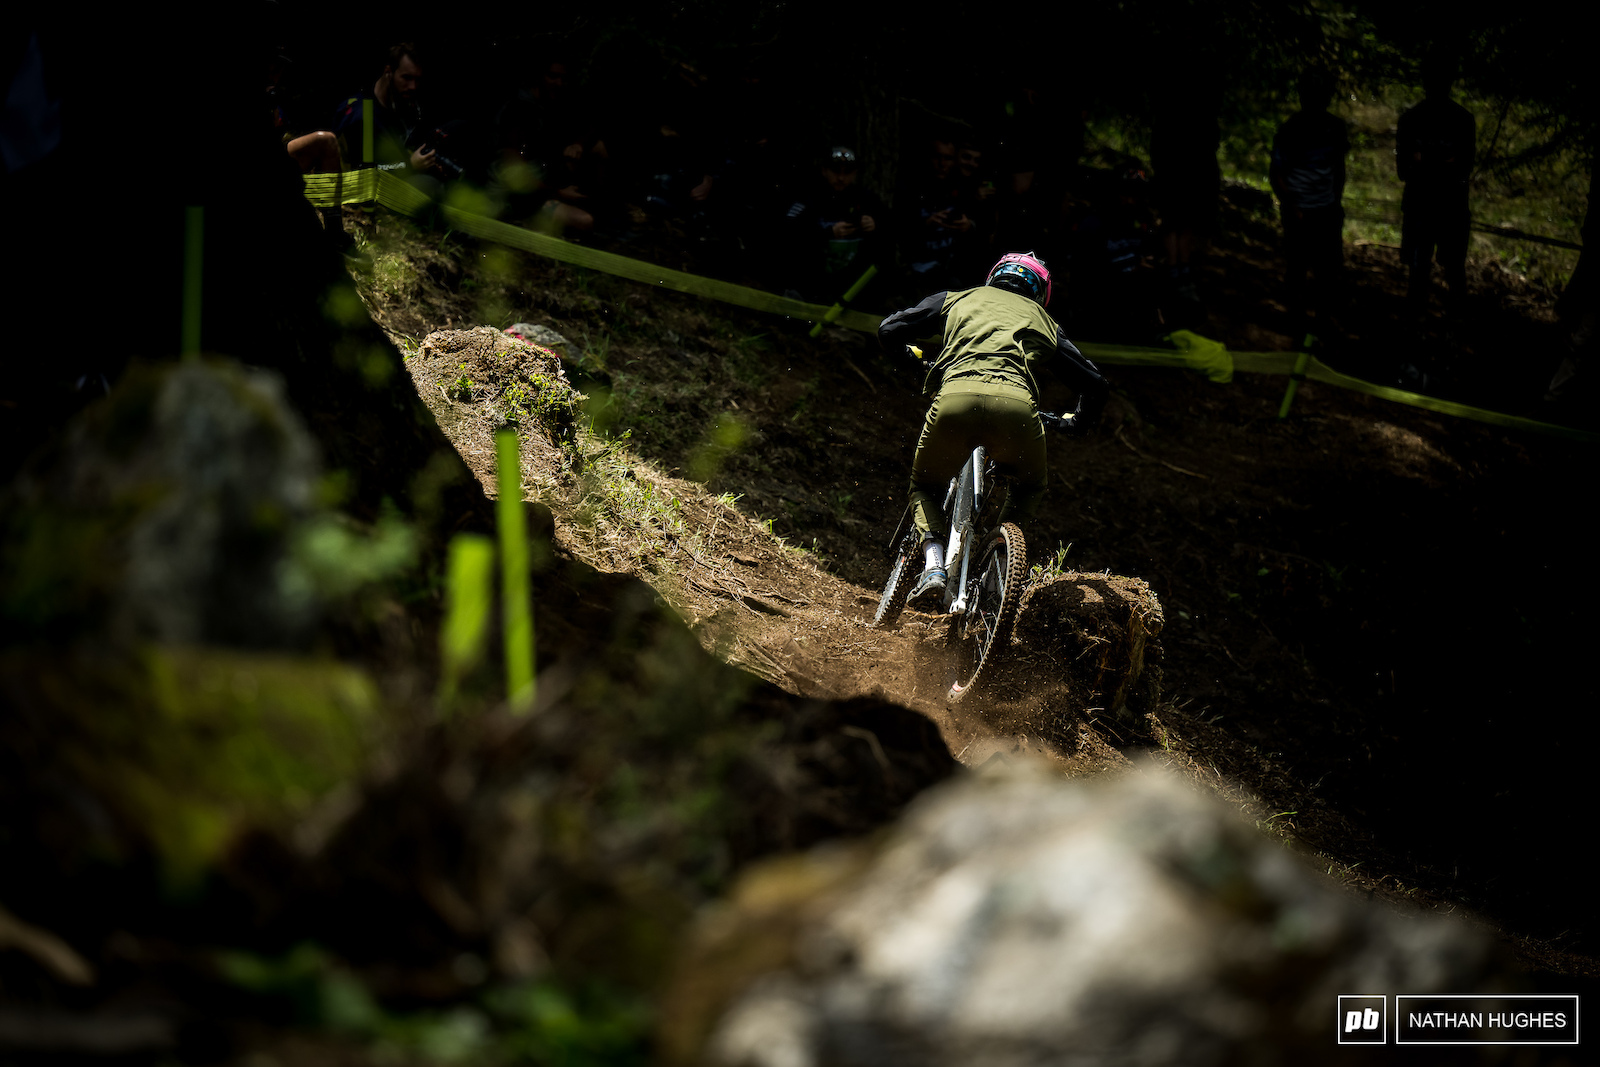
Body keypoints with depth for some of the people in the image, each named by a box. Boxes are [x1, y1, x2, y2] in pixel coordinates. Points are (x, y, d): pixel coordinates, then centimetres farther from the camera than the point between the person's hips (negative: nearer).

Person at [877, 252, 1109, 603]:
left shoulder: (957, 299, 30)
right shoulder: (1043, 321, 33)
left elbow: (889, 332, 23)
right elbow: (1095, 384, 31)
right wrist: (1077, 424, 51)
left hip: (956, 398, 0)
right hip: (1016, 405, 1)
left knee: (925, 488, 24)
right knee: (1030, 487, 31)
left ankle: (933, 564, 0)